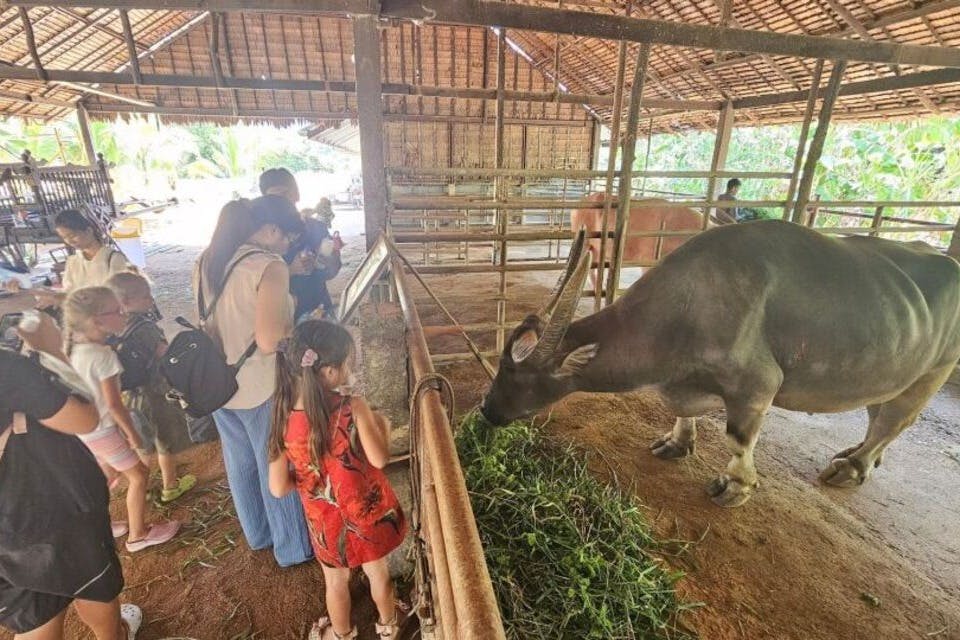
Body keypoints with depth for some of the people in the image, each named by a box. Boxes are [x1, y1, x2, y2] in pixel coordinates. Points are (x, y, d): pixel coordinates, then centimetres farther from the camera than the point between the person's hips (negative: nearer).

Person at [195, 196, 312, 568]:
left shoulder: (206, 261, 2)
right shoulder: (270, 267, -22)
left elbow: (211, 320, 13)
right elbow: (269, 340, -28)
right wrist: (296, 325, -11)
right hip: (262, 388, -7)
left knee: (240, 463, 24)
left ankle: (258, 534, 47)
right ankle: (293, 547, 33)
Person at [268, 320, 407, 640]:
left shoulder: (283, 419, -18)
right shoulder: (353, 407, -29)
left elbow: (278, 488, -11)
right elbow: (380, 459, -22)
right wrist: (381, 424, -5)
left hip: (326, 521, 2)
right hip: (367, 513, -2)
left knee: (336, 581, 29)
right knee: (378, 572, 27)